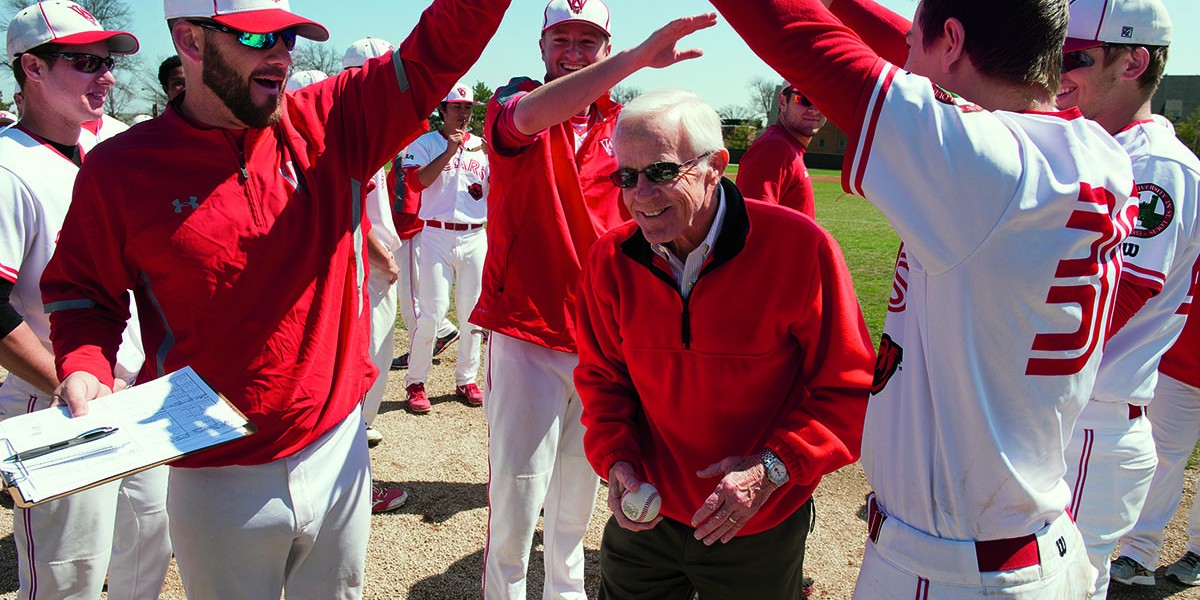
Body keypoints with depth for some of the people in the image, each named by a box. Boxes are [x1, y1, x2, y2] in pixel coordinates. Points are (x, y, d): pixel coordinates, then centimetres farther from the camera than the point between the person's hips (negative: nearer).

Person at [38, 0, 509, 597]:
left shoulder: (331, 124, -4)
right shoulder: (121, 169, -9)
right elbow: (83, 292, 4)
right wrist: (84, 368, -15)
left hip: (338, 451, 3)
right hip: (217, 477, -2)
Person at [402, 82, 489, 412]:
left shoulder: (482, 146, 14)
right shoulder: (424, 143, 3)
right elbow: (416, 181, -14)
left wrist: (494, 156, -8)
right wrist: (449, 151, -17)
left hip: (475, 237, 4)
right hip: (436, 236, -4)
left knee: (473, 312, 7)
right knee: (432, 311, -8)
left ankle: (466, 379, 19)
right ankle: (415, 382, 5)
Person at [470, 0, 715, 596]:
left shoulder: (620, 125, 10)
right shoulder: (511, 103, -4)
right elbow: (529, 116, -31)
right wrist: (640, 55, -40)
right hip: (526, 332, -4)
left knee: (579, 486, 18)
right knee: (517, 490, -1)